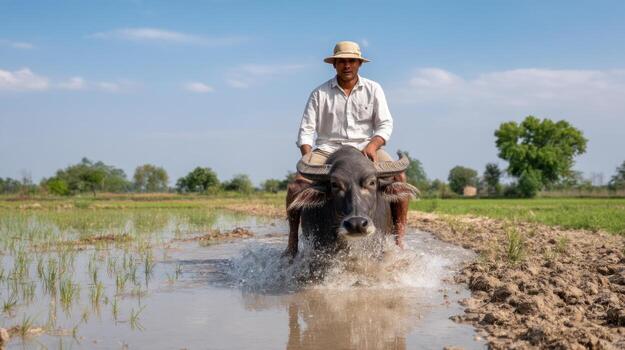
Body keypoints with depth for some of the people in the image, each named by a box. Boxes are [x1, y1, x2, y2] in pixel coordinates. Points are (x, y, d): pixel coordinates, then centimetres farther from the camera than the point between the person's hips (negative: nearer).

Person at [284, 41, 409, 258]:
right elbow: (306, 129, 2)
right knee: (297, 184, -23)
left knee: (399, 176, -24)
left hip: (365, 147, 0)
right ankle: (292, 244, -9)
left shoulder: (373, 90, 7)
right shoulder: (320, 94, 5)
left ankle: (399, 239, -15)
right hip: (327, 149, 0)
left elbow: (385, 124, 2)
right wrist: (307, 155, -17)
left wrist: (373, 144, -19)